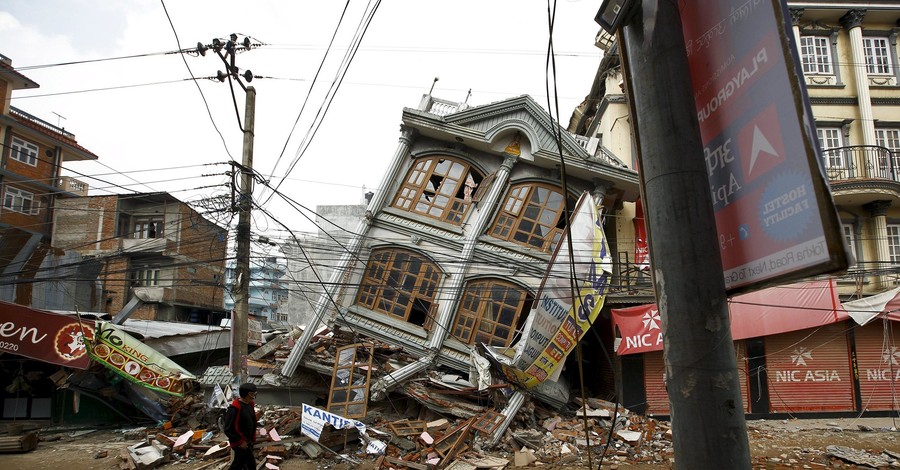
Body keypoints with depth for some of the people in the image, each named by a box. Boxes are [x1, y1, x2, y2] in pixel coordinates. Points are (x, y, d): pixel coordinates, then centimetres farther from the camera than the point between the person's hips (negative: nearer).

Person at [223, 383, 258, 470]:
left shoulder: (250, 405, 3)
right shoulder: (234, 408, -24)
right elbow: (228, 429, -23)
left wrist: (253, 438, 13)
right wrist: (240, 441, -19)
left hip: (248, 442, 8)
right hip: (240, 444, -8)